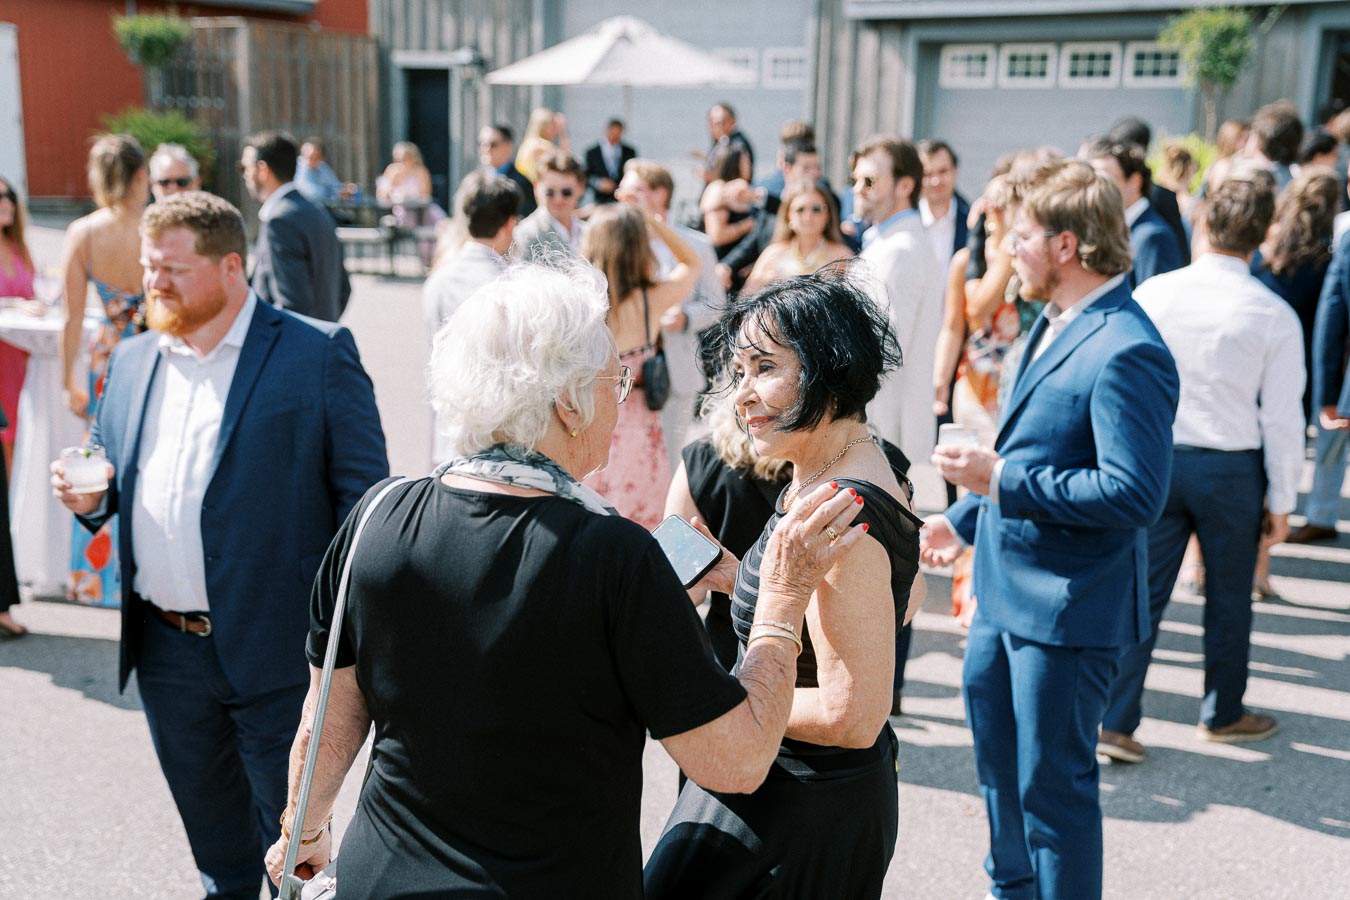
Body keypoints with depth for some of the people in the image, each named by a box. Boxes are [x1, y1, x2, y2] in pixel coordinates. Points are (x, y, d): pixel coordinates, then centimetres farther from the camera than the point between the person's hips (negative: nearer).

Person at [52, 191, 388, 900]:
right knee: (209, 820, 23)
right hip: (165, 651, 6)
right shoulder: (133, 361, 10)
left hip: (275, 649, -5)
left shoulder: (318, 354, -8)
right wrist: (89, 494, -4)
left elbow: (364, 490, -9)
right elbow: (116, 481, 20)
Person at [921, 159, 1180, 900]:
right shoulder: (1053, 325, 8)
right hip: (1005, 589, 10)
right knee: (997, 760, 25)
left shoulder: (1125, 352, -23)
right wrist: (964, 517, 22)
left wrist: (1001, 480, -26)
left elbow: (1136, 494, -28)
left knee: (1052, 783, 4)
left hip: (1066, 608, -10)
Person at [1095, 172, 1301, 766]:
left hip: (1155, 460, 1)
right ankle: (1222, 714, 33)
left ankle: (1114, 721, 4)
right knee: (1228, 597, 16)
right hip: (1231, 469, -1)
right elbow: (1281, 419, -6)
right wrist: (1281, 502, 4)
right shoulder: (1274, 316, -10)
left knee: (1144, 591, 7)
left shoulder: (1152, 294, -6)